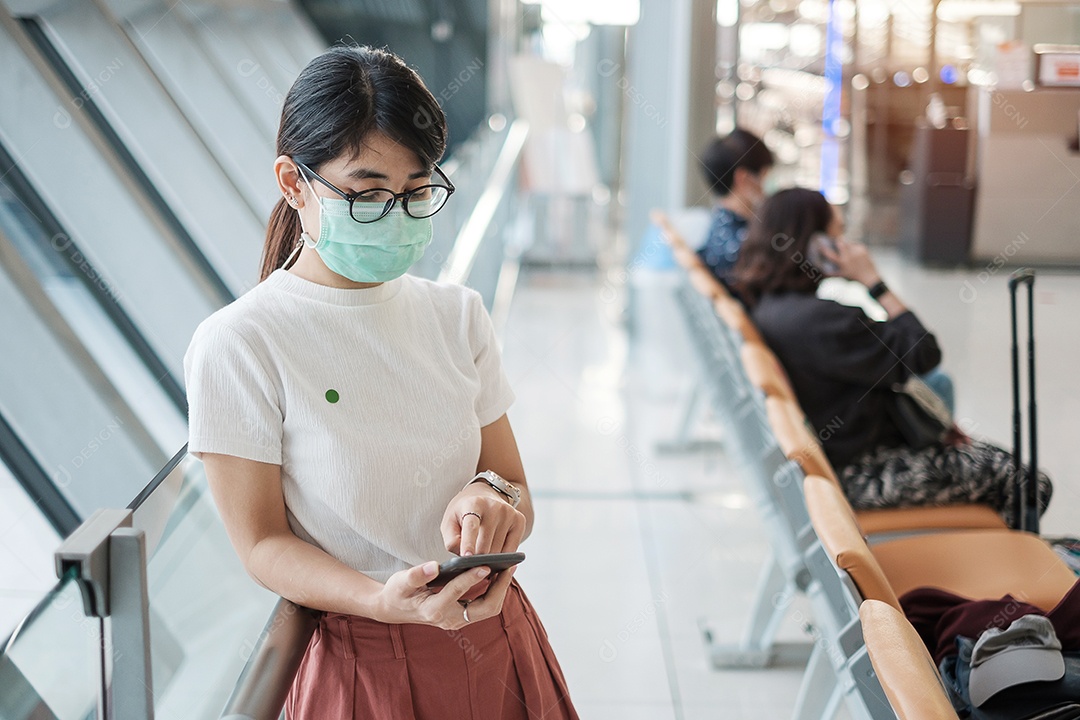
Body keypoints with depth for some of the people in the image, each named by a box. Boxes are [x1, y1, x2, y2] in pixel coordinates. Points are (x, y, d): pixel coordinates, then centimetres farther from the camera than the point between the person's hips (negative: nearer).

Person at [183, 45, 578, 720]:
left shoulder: (458, 315, 2)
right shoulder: (237, 344, -13)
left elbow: (516, 494, 4)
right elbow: (262, 543, -11)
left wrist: (492, 497, -19)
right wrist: (385, 601, -27)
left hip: (497, 644, 5)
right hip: (363, 663, -4)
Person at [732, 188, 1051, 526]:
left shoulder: (767, 305, 3)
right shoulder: (818, 320, -30)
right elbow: (922, 355, -21)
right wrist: (872, 279, -17)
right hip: (859, 474, -10)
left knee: (997, 457, 21)